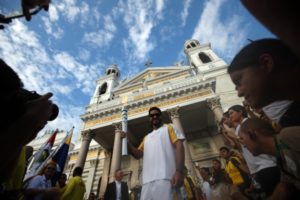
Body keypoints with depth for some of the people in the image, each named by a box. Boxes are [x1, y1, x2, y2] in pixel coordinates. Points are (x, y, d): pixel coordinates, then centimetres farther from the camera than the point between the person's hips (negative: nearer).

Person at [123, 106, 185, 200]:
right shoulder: (146, 137, 29)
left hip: (166, 178, -5)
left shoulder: (169, 127, 12)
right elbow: (138, 154, 20)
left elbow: (179, 146, -2)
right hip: (148, 180, 6)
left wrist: (179, 171, -16)